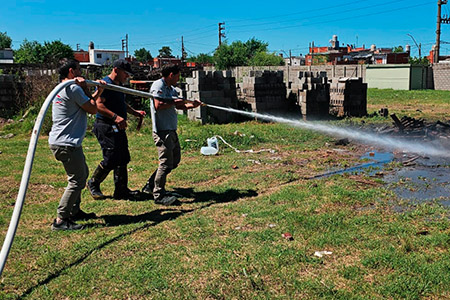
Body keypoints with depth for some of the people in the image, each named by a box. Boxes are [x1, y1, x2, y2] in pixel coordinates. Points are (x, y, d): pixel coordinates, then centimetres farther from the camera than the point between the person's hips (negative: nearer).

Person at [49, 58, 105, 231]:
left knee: (82, 174, 22)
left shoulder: (63, 88, 17)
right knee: (77, 181, -8)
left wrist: (98, 92, 10)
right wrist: (84, 87, 0)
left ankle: (74, 211, 30)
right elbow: (93, 109, -9)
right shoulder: (73, 88, -15)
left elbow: (86, 104, 21)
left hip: (62, 142, 11)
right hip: (66, 144, -11)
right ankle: (60, 220, -5)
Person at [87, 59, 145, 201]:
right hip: (105, 127, -10)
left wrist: (135, 112, 18)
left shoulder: (119, 85, 19)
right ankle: (93, 184, 12)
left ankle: (121, 190, 17)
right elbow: (98, 105, -23)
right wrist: (115, 116, -31)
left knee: (122, 159, 9)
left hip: (117, 127, 10)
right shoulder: (105, 84, -12)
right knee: (111, 159, -10)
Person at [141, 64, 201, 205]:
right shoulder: (158, 85, -10)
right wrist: (174, 102, -13)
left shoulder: (172, 89, 19)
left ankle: (150, 187, 22)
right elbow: (158, 105, -23)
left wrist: (191, 105, 4)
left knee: (175, 160, 16)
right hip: (162, 131, -10)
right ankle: (159, 195, 2)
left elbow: (179, 106, 20)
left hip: (171, 130, 10)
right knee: (166, 163, -8)